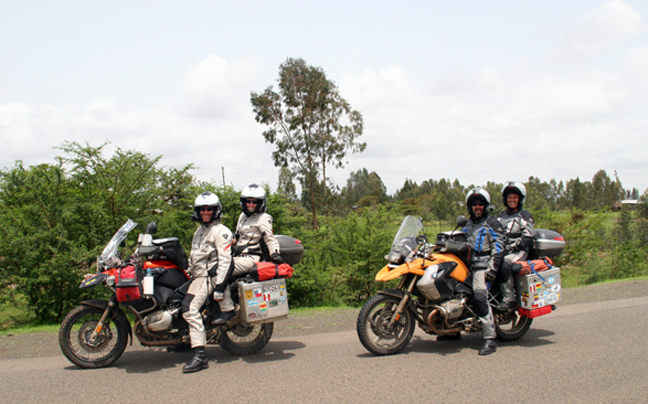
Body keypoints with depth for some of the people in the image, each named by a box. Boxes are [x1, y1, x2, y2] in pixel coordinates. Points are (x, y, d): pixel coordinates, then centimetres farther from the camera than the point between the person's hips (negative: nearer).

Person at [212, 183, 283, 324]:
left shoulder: (263, 218, -3)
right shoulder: (243, 216, 22)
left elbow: (270, 238, -10)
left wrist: (275, 253, -24)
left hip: (250, 258, -9)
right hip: (238, 255, 9)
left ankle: (227, 309, -22)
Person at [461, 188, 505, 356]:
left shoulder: (492, 223, 2)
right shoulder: (467, 225, 24)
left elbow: (498, 248, -7)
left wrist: (492, 269, -18)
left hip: (482, 265, -8)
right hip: (467, 265, 8)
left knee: (480, 296, -24)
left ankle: (490, 339, -26)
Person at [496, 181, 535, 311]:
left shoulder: (525, 216, 6)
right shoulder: (501, 216, 24)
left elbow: (527, 238, -5)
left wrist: (512, 247, -17)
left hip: (519, 251, -6)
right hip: (501, 250, 6)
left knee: (504, 264, -35)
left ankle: (509, 299, -31)